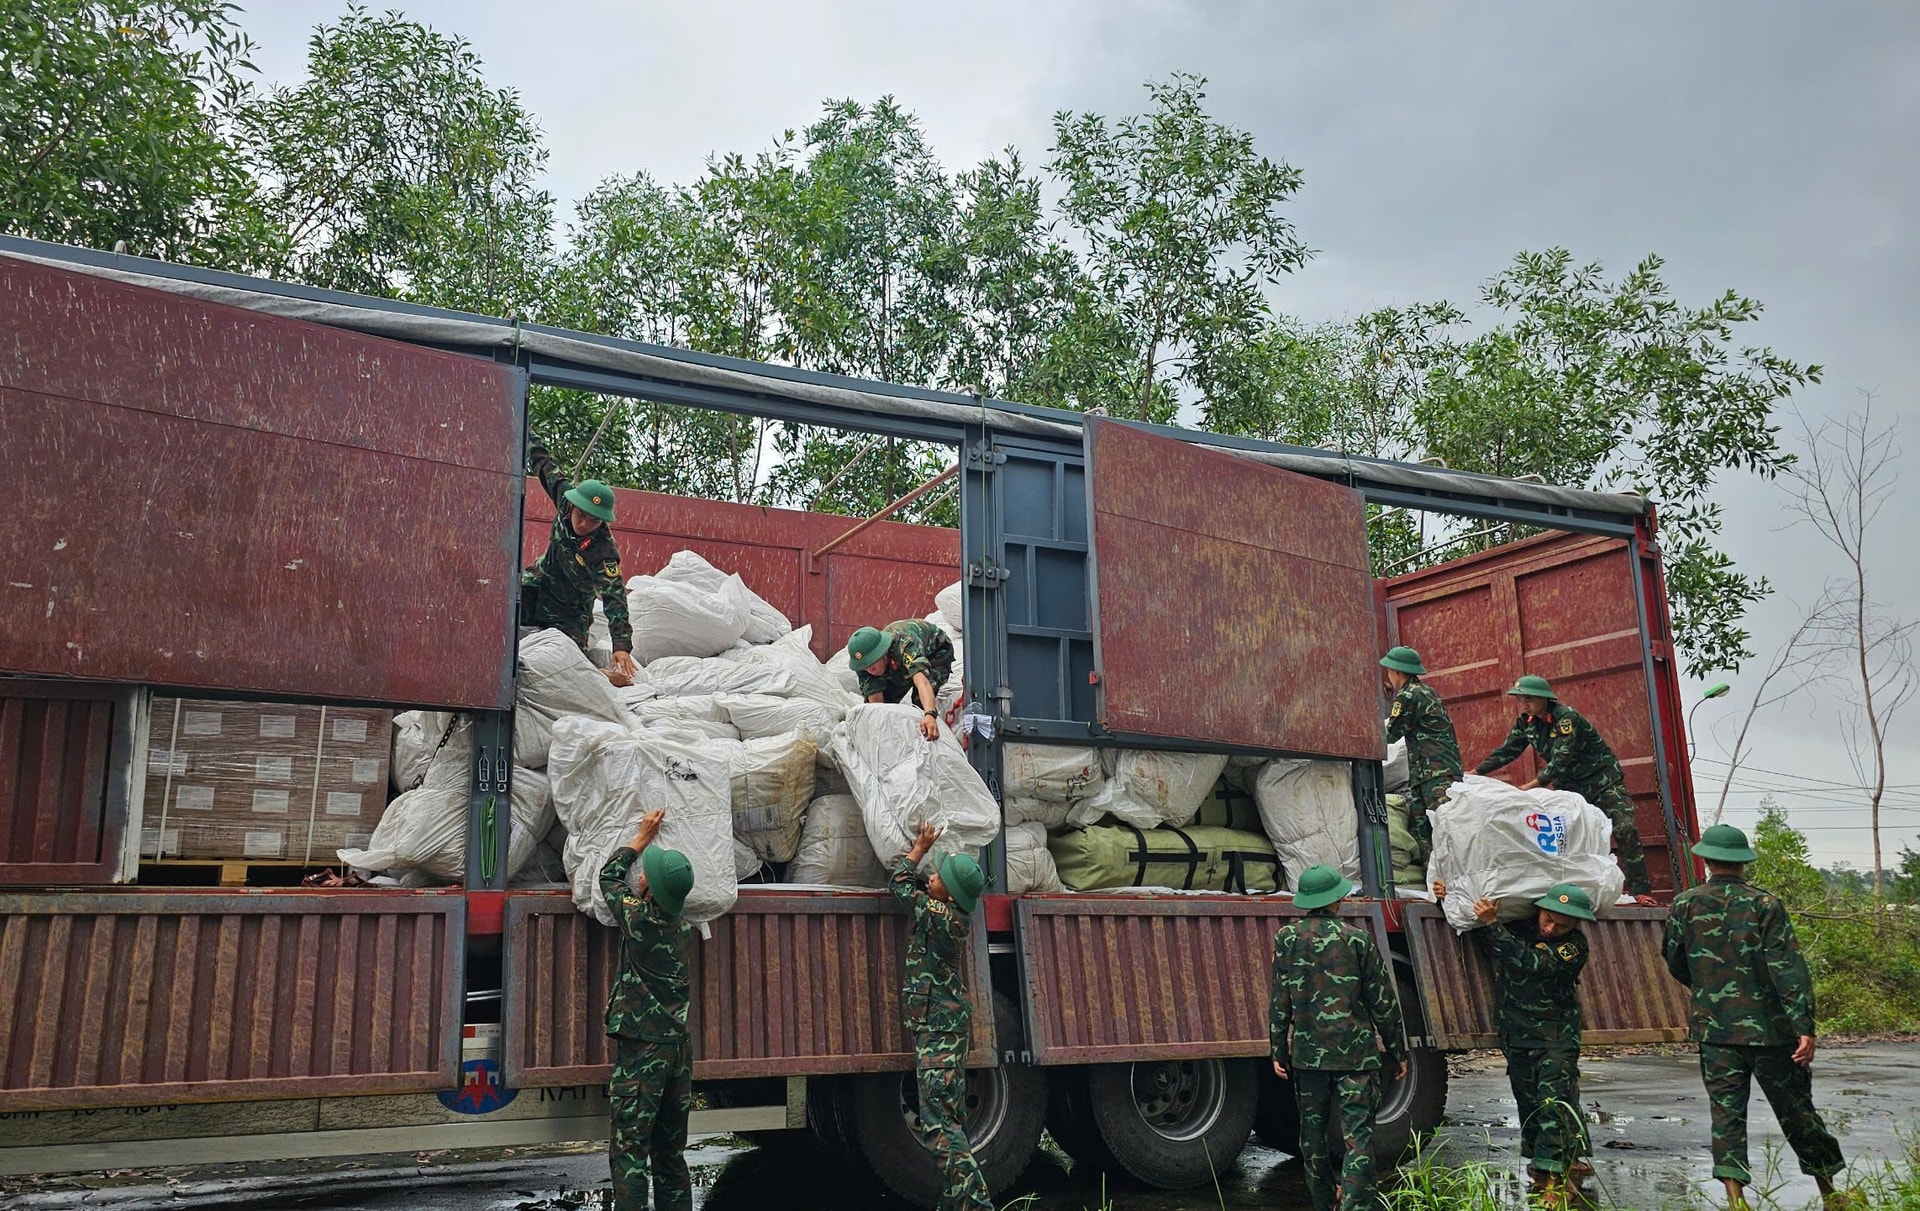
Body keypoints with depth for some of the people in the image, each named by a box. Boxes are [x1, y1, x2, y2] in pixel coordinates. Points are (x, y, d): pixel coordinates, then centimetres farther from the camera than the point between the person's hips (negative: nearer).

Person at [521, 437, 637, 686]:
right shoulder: (565, 495, -21)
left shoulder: (604, 552, -35)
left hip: (569, 609, -5)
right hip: (540, 580, 5)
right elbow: (547, 469, -2)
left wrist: (621, 645, -50)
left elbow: (614, 597, -41)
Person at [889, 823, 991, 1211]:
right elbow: (909, 885, 23)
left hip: (938, 1030, -10)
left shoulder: (939, 916, -19)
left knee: (938, 1122, -12)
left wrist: (920, 847, 8)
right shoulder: (955, 917, 6)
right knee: (948, 1116, 15)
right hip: (946, 1024, 10)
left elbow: (899, 884, -4)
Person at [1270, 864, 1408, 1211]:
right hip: (1356, 1053, -2)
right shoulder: (1358, 938, -5)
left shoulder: (1286, 938, 0)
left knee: (1313, 1134, 15)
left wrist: (1278, 1051, 8)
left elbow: (1280, 1001, 2)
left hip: (1307, 1053, 3)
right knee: (1357, 1134, -2)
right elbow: (1383, 1002, -2)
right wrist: (1397, 1052, 8)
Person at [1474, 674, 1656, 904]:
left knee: (1624, 829, -16)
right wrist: (1474, 773, -15)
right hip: (1569, 784, 7)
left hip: (1602, 780, -7)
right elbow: (1506, 752, -3)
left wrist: (1530, 786, -42)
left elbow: (1560, 762, -32)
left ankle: (1641, 891, -11)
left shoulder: (1566, 718, -25)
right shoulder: (1526, 722, -4)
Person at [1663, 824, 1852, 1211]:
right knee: (1795, 1110, 13)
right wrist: (1805, 1027, -15)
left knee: (1726, 1111, 4)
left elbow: (1675, 962, 11)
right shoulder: (1764, 905, -8)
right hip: (1768, 1027, -1)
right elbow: (1789, 968, -14)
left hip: (1714, 1030, 1)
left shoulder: (1684, 905, 0)